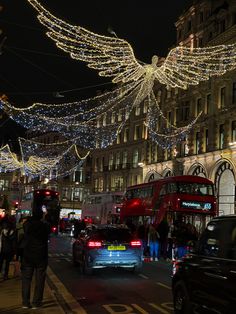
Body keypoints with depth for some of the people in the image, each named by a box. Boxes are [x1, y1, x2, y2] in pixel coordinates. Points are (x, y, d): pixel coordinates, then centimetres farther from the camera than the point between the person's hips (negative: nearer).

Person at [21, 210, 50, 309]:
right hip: (41, 257, -2)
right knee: (39, 280, 6)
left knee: (26, 279, 10)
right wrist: (43, 220, 13)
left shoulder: (27, 225, -7)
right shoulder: (45, 226, -11)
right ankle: (36, 303, 7)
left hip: (28, 256, 2)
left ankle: (25, 302, 11)